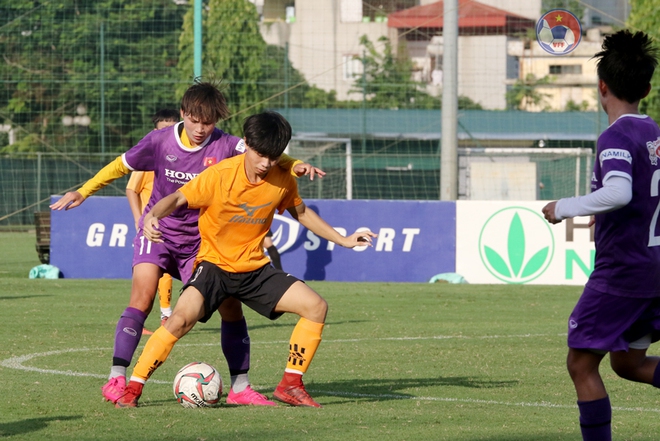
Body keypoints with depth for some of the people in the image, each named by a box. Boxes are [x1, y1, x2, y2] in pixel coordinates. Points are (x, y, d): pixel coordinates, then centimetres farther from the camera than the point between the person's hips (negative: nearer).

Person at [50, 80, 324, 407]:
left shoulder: (226, 146, -13)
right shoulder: (160, 141, -10)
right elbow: (121, 166, 4)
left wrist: (296, 166, -45)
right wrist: (82, 192, 3)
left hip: (200, 240, 1)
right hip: (159, 230, -1)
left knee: (230, 303, -4)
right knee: (143, 295, -21)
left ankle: (239, 386, 10)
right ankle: (116, 380, -20)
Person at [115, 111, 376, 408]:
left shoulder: (282, 181, -3)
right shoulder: (220, 175, -17)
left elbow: (300, 213, 16)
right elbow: (177, 199, -17)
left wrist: (343, 240, 17)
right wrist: (152, 216, -38)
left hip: (255, 269, 5)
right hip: (214, 264, -5)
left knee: (316, 307, -9)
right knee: (182, 318, -29)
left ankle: (290, 385, 4)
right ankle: (132, 389, -17)